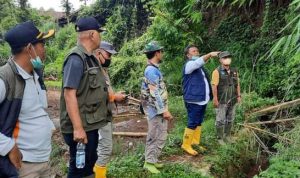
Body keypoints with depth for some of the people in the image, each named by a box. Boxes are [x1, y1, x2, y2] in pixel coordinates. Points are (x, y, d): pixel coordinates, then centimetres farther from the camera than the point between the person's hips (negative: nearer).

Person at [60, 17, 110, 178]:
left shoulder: (89, 58, 10)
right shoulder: (76, 58, -18)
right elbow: (69, 94, -24)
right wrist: (78, 127, -26)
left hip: (91, 124, 9)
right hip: (81, 127, -9)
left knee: (89, 163, 21)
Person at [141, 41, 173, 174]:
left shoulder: (153, 69, 14)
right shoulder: (152, 70, -19)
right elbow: (155, 93, -23)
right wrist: (164, 110, -21)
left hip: (158, 110, 10)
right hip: (156, 110, -10)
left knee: (160, 136, 16)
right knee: (155, 137, -1)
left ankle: (152, 160, 25)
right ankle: (149, 162, 11)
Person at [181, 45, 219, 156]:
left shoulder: (199, 66, 20)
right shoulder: (189, 65, -10)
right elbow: (198, 62, -31)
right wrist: (210, 54, -40)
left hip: (202, 99, 9)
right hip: (193, 100, -9)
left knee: (199, 123, 15)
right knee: (192, 123, -5)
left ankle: (195, 143, 26)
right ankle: (186, 145, 7)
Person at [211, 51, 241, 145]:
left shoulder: (234, 71, 7)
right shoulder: (217, 71, -13)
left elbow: (237, 84, 11)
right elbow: (214, 86, -16)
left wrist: (239, 96, 6)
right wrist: (215, 99, -19)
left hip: (232, 100, 6)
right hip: (221, 100, -6)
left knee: (230, 119, 13)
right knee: (220, 120, 1)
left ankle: (227, 136, 28)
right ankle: (220, 138, 14)